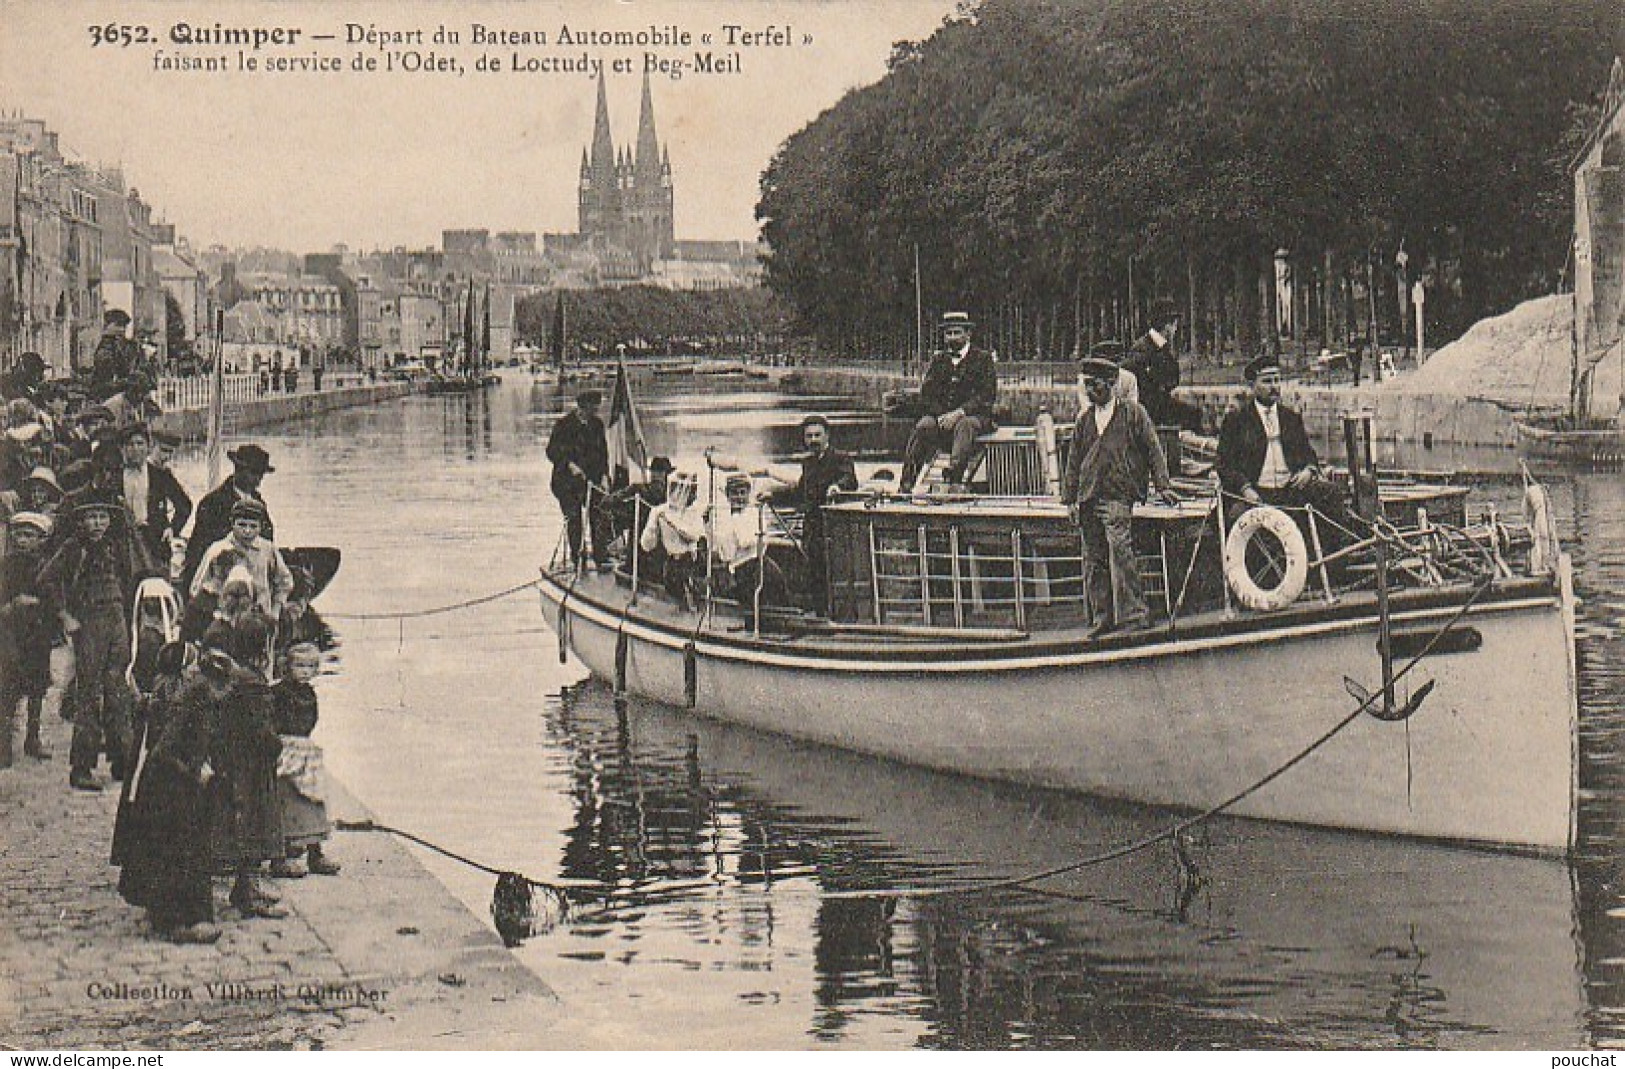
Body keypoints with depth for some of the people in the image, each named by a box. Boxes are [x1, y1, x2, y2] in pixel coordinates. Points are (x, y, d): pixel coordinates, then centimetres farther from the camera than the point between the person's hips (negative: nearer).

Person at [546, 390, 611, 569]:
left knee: (602, 516, -10)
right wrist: (570, 465, -18)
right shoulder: (564, 424, -4)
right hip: (568, 480, -3)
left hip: (593, 478, 3)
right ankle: (577, 557, 10)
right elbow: (552, 452, -4)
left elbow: (603, 453, 16)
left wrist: (604, 476, 3)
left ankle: (601, 557, -8)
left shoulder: (597, 424, 11)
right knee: (574, 520, -2)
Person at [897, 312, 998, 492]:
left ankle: (953, 480, -53)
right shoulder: (938, 360, 17)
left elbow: (987, 396, -7)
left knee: (964, 425, -38)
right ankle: (905, 487, -36)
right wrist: (942, 415, -11)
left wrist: (959, 413, -18)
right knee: (923, 427, -28)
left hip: (974, 415, -3)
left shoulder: (983, 358, 4)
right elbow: (926, 396, 9)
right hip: (941, 415, 3)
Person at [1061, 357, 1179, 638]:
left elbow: (1153, 449, 5)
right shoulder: (1085, 419, 18)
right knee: (1093, 560, 4)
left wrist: (1163, 486, -2)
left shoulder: (1132, 413, 5)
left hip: (1117, 496, -5)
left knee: (1119, 549, -20)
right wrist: (1070, 498, 14)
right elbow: (1073, 460, 20)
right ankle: (1103, 617, 10)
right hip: (1088, 498, 5)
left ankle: (1134, 613, -17)